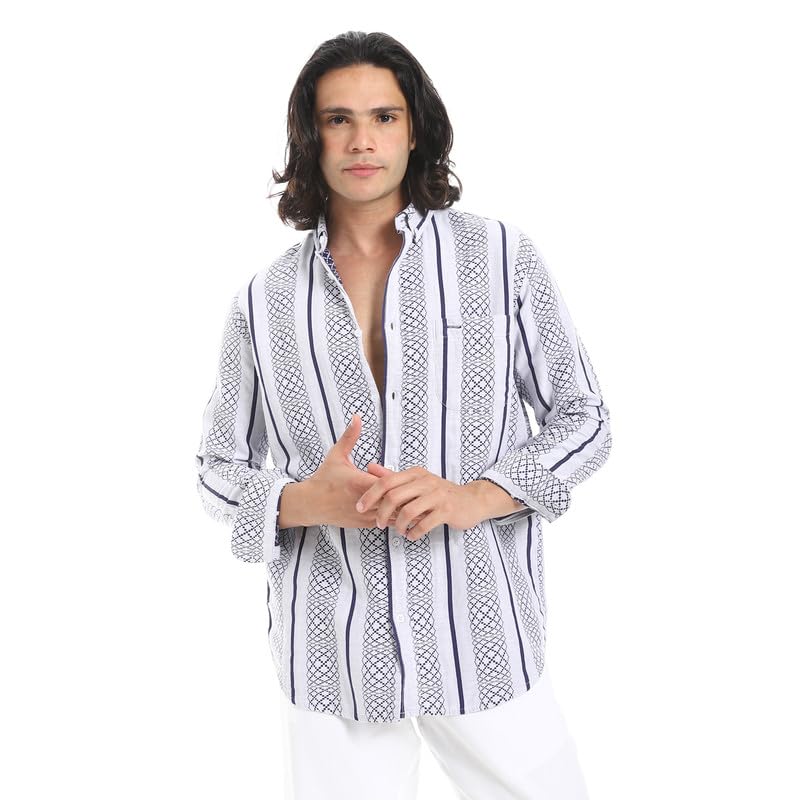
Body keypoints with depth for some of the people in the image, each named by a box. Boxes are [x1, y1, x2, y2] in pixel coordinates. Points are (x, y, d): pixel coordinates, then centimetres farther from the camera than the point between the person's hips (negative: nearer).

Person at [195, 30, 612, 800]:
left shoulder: (500, 255, -2)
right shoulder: (263, 301, 1)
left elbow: (584, 420, 1)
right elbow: (219, 468, 9)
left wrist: (474, 497, -16)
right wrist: (303, 503, -13)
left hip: (483, 640, 0)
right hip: (330, 653, 1)